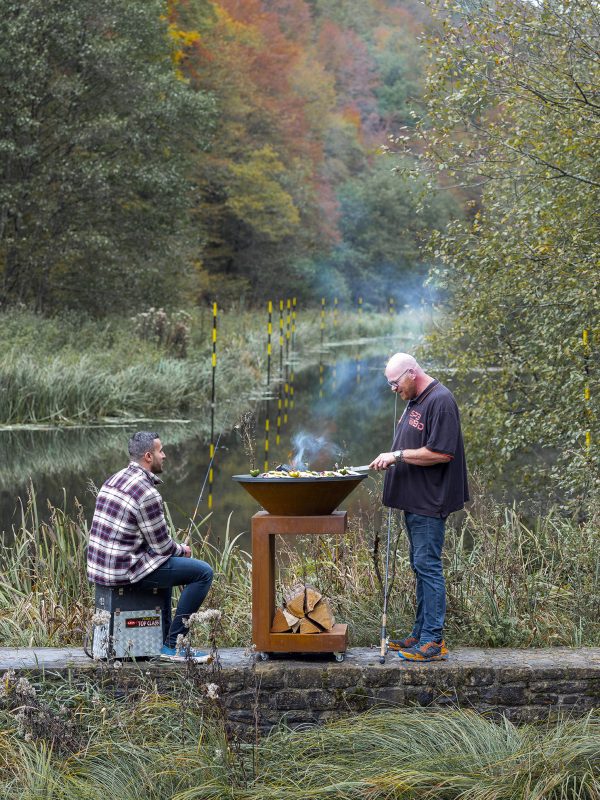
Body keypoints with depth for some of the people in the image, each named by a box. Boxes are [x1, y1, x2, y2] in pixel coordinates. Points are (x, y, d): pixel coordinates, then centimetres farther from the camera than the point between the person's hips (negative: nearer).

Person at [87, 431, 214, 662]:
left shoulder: (113, 480, 11)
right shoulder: (147, 493, -18)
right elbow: (162, 546, -13)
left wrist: (175, 548, 19)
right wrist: (182, 550, 9)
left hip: (98, 566, 10)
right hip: (124, 571, -10)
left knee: (164, 564, 35)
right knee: (203, 573, -6)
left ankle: (164, 635, 37)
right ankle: (172, 645, -1)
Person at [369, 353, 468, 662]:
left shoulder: (440, 401, -16)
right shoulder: (415, 402, 16)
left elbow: (441, 453, -23)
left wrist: (398, 455, -18)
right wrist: (390, 460, 10)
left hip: (430, 502, -10)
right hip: (414, 500, 10)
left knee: (428, 565, -9)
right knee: (420, 565, 14)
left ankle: (433, 642, -6)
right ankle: (421, 633, 21)